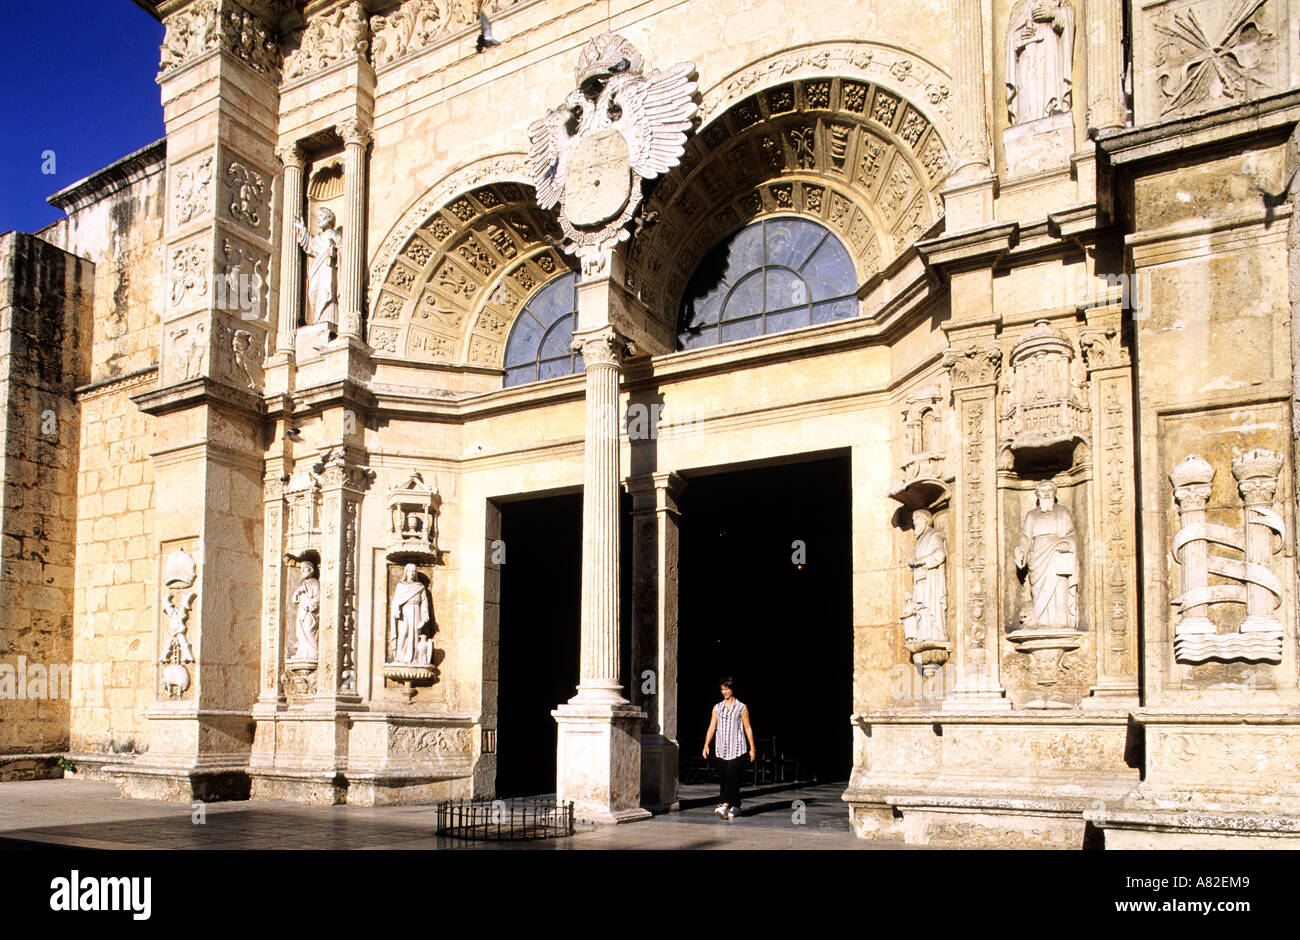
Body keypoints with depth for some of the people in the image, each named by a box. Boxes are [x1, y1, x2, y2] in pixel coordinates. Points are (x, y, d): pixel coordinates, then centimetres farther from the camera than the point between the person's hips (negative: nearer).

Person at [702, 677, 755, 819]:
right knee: (722, 779, 3)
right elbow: (712, 727, 10)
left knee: (732, 779, -14)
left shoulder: (742, 708, 4)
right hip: (722, 749, 4)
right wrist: (706, 745, -1)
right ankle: (735, 807, 15)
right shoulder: (717, 708, 13)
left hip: (737, 749, -4)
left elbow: (748, 729, 5)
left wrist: (752, 748, 2)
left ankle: (724, 807, -24)